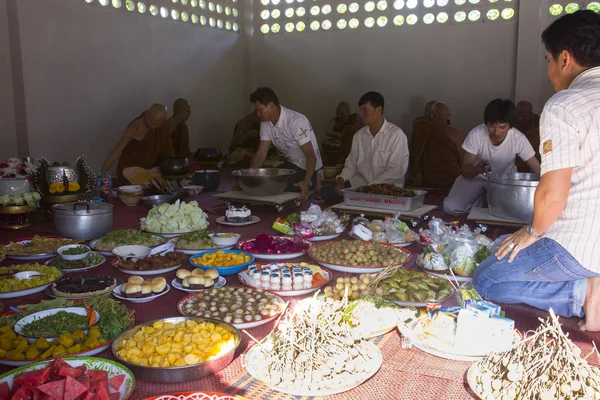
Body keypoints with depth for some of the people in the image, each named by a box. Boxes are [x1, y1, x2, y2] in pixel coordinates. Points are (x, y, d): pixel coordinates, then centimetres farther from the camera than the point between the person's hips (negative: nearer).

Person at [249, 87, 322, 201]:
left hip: (308, 169, -7)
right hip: (290, 165, 7)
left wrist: (307, 182, -42)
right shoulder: (266, 124, -3)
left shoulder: (296, 121, -27)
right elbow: (261, 153, -2)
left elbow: (311, 156, -28)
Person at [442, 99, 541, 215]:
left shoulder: (519, 139, -23)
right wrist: (478, 169, -44)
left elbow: (537, 170, -17)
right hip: (476, 176, -1)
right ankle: (479, 203, 10)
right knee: (450, 207, -22)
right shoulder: (475, 135, -25)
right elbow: (464, 171, -21)